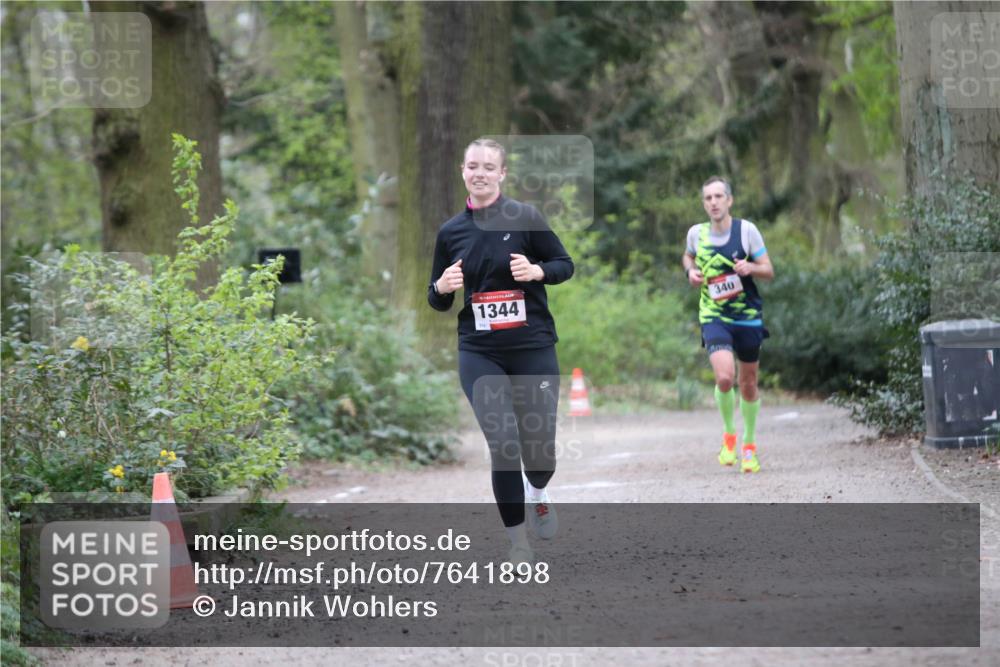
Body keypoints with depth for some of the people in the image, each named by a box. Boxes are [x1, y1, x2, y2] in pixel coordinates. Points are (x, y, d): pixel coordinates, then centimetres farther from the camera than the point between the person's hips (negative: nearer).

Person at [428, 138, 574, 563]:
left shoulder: (525, 217, -3)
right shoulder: (451, 232, 6)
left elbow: (565, 265, 2)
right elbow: (437, 302, 14)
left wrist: (536, 270, -18)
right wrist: (442, 287, -9)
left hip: (532, 348, -1)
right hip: (479, 354, 1)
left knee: (539, 450, 2)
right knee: (503, 445, -11)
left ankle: (538, 494, 40)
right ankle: (518, 545, 3)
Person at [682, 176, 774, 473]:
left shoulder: (746, 230, -7)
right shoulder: (696, 233, -1)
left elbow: (769, 271, -2)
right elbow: (688, 257, 22)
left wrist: (750, 268, -23)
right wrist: (690, 271, 0)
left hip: (748, 317, 0)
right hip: (713, 317, 0)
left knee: (748, 384, 10)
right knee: (725, 378, -21)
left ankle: (749, 444, 31)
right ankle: (729, 434, 5)